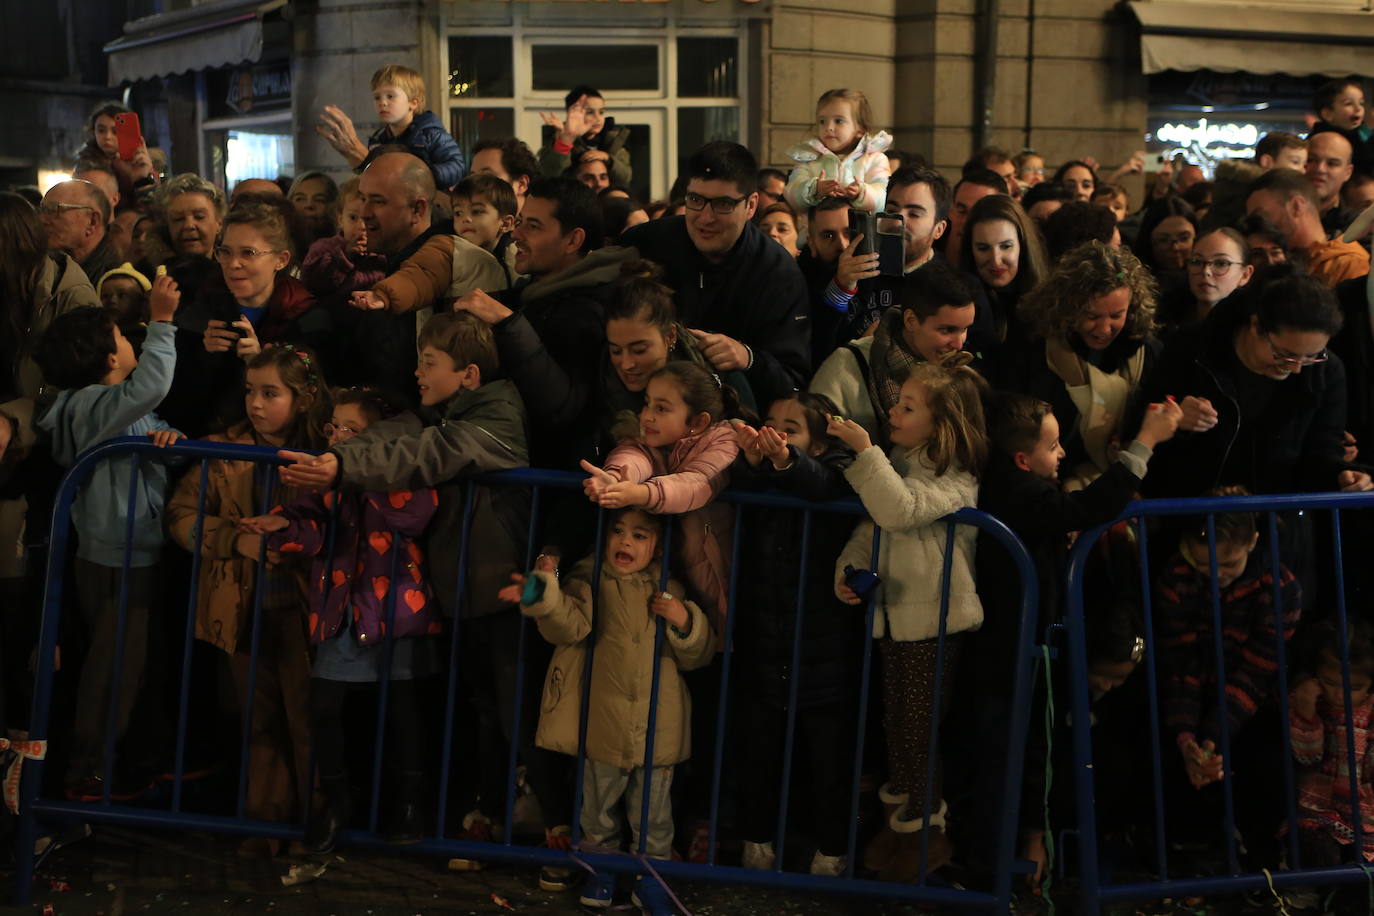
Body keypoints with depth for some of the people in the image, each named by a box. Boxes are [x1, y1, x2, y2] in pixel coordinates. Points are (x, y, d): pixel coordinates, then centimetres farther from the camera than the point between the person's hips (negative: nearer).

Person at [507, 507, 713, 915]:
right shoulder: (591, 581, -1)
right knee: (598, 806, 14)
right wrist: (546, 597, -40)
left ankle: (650, 877, 25)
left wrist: (684, 622, -10)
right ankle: (601, 866, 34)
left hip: (658, 726, 1)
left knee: (653, 814, 10)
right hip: (603, 724, -1)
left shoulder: (669, 591, 6)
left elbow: (697, 655, 9)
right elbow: (570, 625, -21)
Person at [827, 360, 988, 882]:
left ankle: (926, 832, 15)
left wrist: (865, 452, -32)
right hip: (891, 614, 8)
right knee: (895, 722, 18)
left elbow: (901, 511, -33)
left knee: (920, 729, -1)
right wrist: (849, 568, -6)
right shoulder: (898, 464, 10)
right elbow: (871, 527, 11)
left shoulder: (954, 479, -16)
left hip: (934, 622, -8)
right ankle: (899, 816, 34)